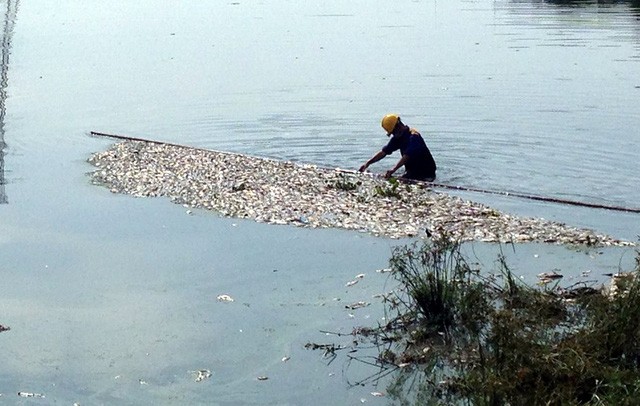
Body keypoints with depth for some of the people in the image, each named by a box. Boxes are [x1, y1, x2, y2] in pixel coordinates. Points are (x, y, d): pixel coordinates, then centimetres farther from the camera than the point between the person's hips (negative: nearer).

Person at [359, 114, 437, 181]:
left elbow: (407, 155, -31)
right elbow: (384, 152, 9)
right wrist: (368, 163, 0)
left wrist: (394, 169, -40)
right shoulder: (398, 137, 8)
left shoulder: (413, 136, -20)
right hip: (412, 172, 8)